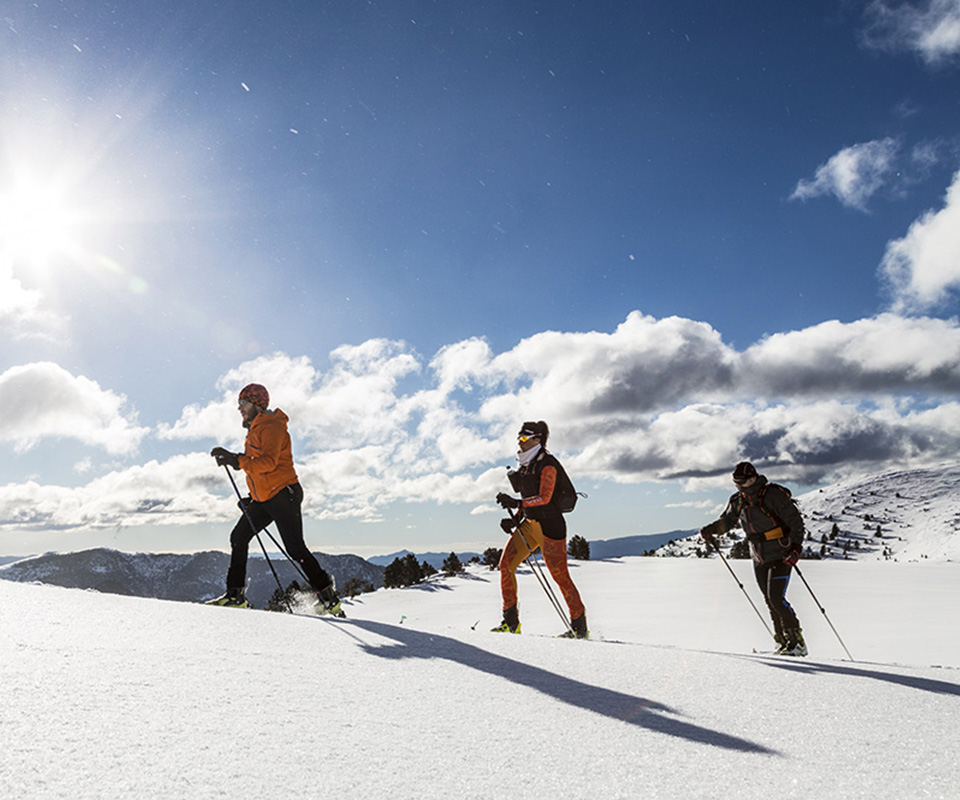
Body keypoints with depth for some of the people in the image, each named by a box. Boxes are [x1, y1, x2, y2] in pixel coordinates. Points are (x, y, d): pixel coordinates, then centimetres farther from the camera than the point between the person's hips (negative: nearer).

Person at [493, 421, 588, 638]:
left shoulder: (547, 465, -13)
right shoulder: (527, 466, 13)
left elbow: (544, 498, -24)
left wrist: (516, 502, -33)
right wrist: (515, 519, 6)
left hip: (549, 525, -8)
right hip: (529, 523, 9)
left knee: (560, 576, -1)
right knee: (506, 564, -1)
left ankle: (579, 626, 15)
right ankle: (510, 621, 8)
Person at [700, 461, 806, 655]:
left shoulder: (773, 495, -17)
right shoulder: (738, 500, 4)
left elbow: (796, 521, -16)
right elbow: (727, 520, 20)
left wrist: (795, 547, -27)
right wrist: (711, 529, 3)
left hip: (780, 556, -7)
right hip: (759, 560, 7)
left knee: (776, 599, -14)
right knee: (770, 602, 8)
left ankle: (797, 642, -3)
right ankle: (784, 641, 17)